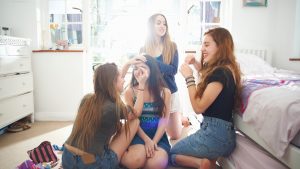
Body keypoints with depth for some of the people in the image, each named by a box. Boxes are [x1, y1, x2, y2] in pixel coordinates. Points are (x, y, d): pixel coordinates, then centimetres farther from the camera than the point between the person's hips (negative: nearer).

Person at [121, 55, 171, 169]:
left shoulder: (165, 92, 3)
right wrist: (146, 139, -18)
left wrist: (154, 141, -16)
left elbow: (164, 119, -4)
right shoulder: (129, 92, 2)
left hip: (158, 135, 1)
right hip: (138, 134, 0)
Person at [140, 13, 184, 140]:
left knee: (175, 137, 3)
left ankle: (182, 119, 36)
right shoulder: (143, 49, 0)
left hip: (170, 93, -1)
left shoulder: (172, 46, -5)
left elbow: (173, 70, -17)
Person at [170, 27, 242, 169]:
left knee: (171, 153, 8)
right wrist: (195, 62, 13)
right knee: (179, 148, 27)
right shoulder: (226, 68, 8)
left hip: (215, 133, -9)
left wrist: (189, 77, -13)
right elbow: (207, 74, 31)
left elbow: (198, 107, -18)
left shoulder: (221, 73, -21)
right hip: (223, 133, 10)